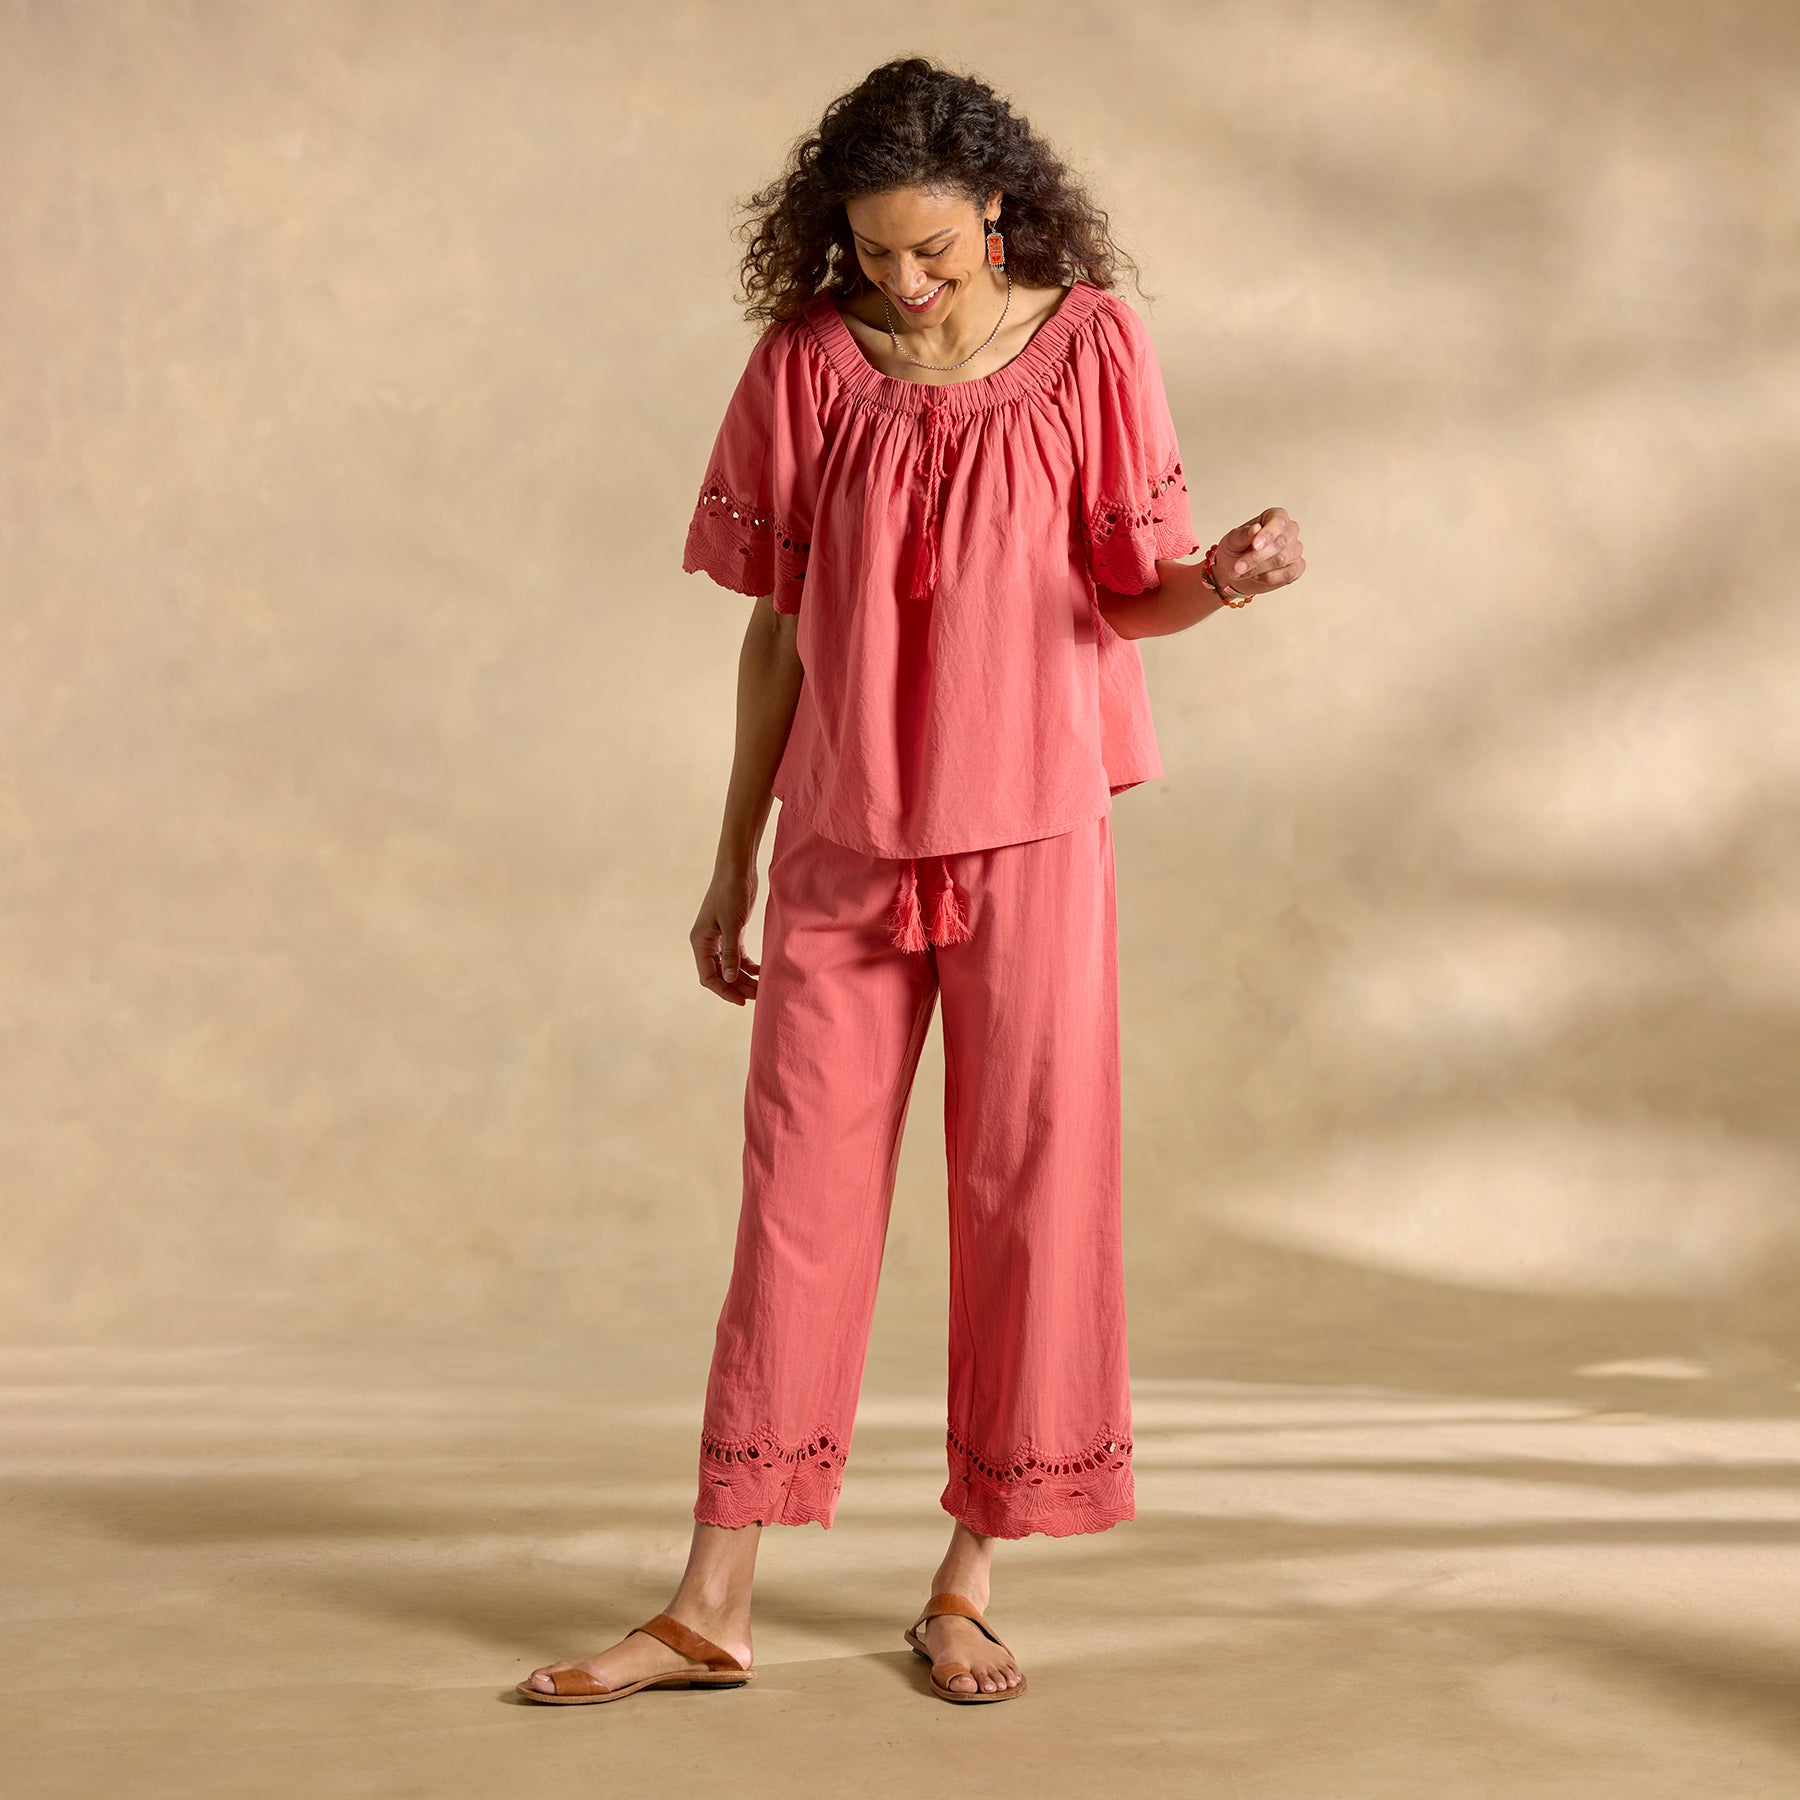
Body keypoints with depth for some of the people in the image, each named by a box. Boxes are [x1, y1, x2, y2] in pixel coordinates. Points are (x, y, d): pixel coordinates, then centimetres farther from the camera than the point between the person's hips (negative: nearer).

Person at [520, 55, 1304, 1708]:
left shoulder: (1089, 347, -1)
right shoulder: (809, 361, 2)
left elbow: (1133, 593, 2)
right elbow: (778, 626, 6)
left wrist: (1231, 576, -21)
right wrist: (733, 862, 7)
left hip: (1028, 835, -1)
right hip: (841, 841, 1)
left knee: (1028, 1185, 2)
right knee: (799, 1190, 2)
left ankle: (969, 1586, 15)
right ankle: (713, 1607, 9)